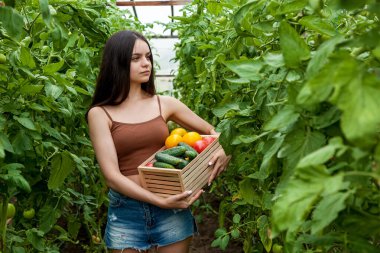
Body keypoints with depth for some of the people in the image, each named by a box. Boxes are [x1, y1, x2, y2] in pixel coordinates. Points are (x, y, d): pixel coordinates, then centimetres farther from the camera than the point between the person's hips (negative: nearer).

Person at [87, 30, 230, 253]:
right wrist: (160, 201, -20)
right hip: (126, 211, -2)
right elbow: (111, 175, -10)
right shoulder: (100, 114, -3)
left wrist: (222, 151, -11)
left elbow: (212, 131, 12)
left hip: (172, 208, 2)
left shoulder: (165, 104, 4)